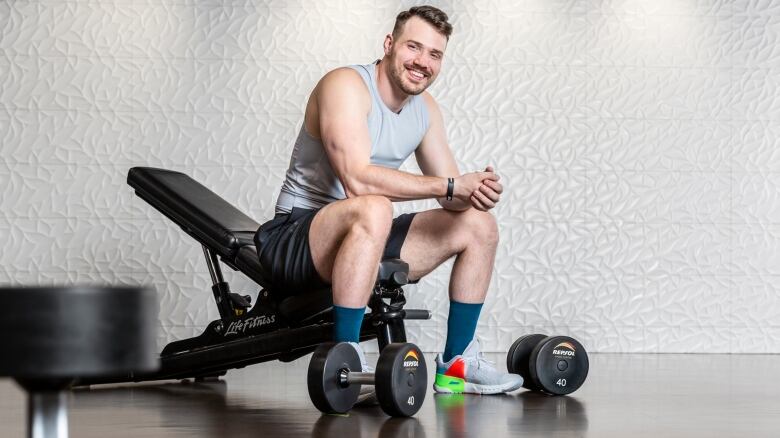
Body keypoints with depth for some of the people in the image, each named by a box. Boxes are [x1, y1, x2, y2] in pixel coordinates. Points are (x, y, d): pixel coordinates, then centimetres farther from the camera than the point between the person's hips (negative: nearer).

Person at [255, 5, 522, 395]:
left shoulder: (426, 110, 8)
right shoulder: (346, 86, -18)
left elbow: (449, 196, 6)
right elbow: (357, 180, -32)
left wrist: (475, 192, -19)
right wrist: (451, 186, -30)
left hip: (362, 234, 9)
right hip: (295, 236, -9)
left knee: (479, 225, 6)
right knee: (373, 209, -40)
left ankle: (455, 366, 11)